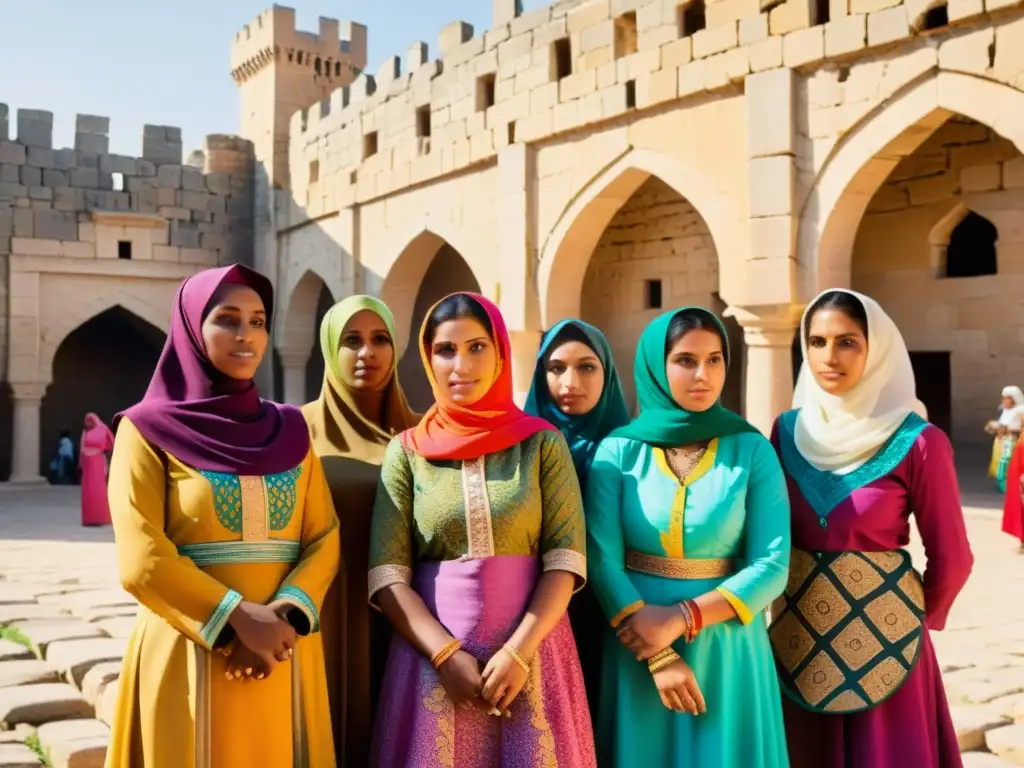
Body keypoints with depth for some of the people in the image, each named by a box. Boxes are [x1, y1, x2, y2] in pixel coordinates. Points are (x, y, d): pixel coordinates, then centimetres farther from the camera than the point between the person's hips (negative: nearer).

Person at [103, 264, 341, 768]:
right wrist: (238, 619, -18)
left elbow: (324, 538, 1)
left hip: (284, 656, 3)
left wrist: (285, 616, -15)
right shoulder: (148, 428, -2)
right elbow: (141, 560, -12)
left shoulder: (290, 430, 9)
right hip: (190, 657, -3)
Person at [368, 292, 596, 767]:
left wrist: (519, 651, -15)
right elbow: (387, 575, -3)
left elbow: (566, 560, -4)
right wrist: (447, 655, -13)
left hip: (530, 646, 0)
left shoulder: (543, 443, 1)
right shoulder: (406, 451, 2)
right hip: (433, 653, 0)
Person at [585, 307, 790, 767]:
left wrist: (683, 618, -18)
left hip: (724, 647, 0)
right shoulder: (618, 450, -4)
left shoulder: (752, 451, -3)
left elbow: (773, 566, -9)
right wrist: (659, 657, -16)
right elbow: (602, 561, -10)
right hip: (636, 648, 0)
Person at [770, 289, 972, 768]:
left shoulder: (917, 442, -11)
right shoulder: (787, 430, 0)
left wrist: (917, 620, 10)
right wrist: (792, 598, 13)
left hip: (880, 630, -3)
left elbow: (950, 559, -3)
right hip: (797, 629, 4)